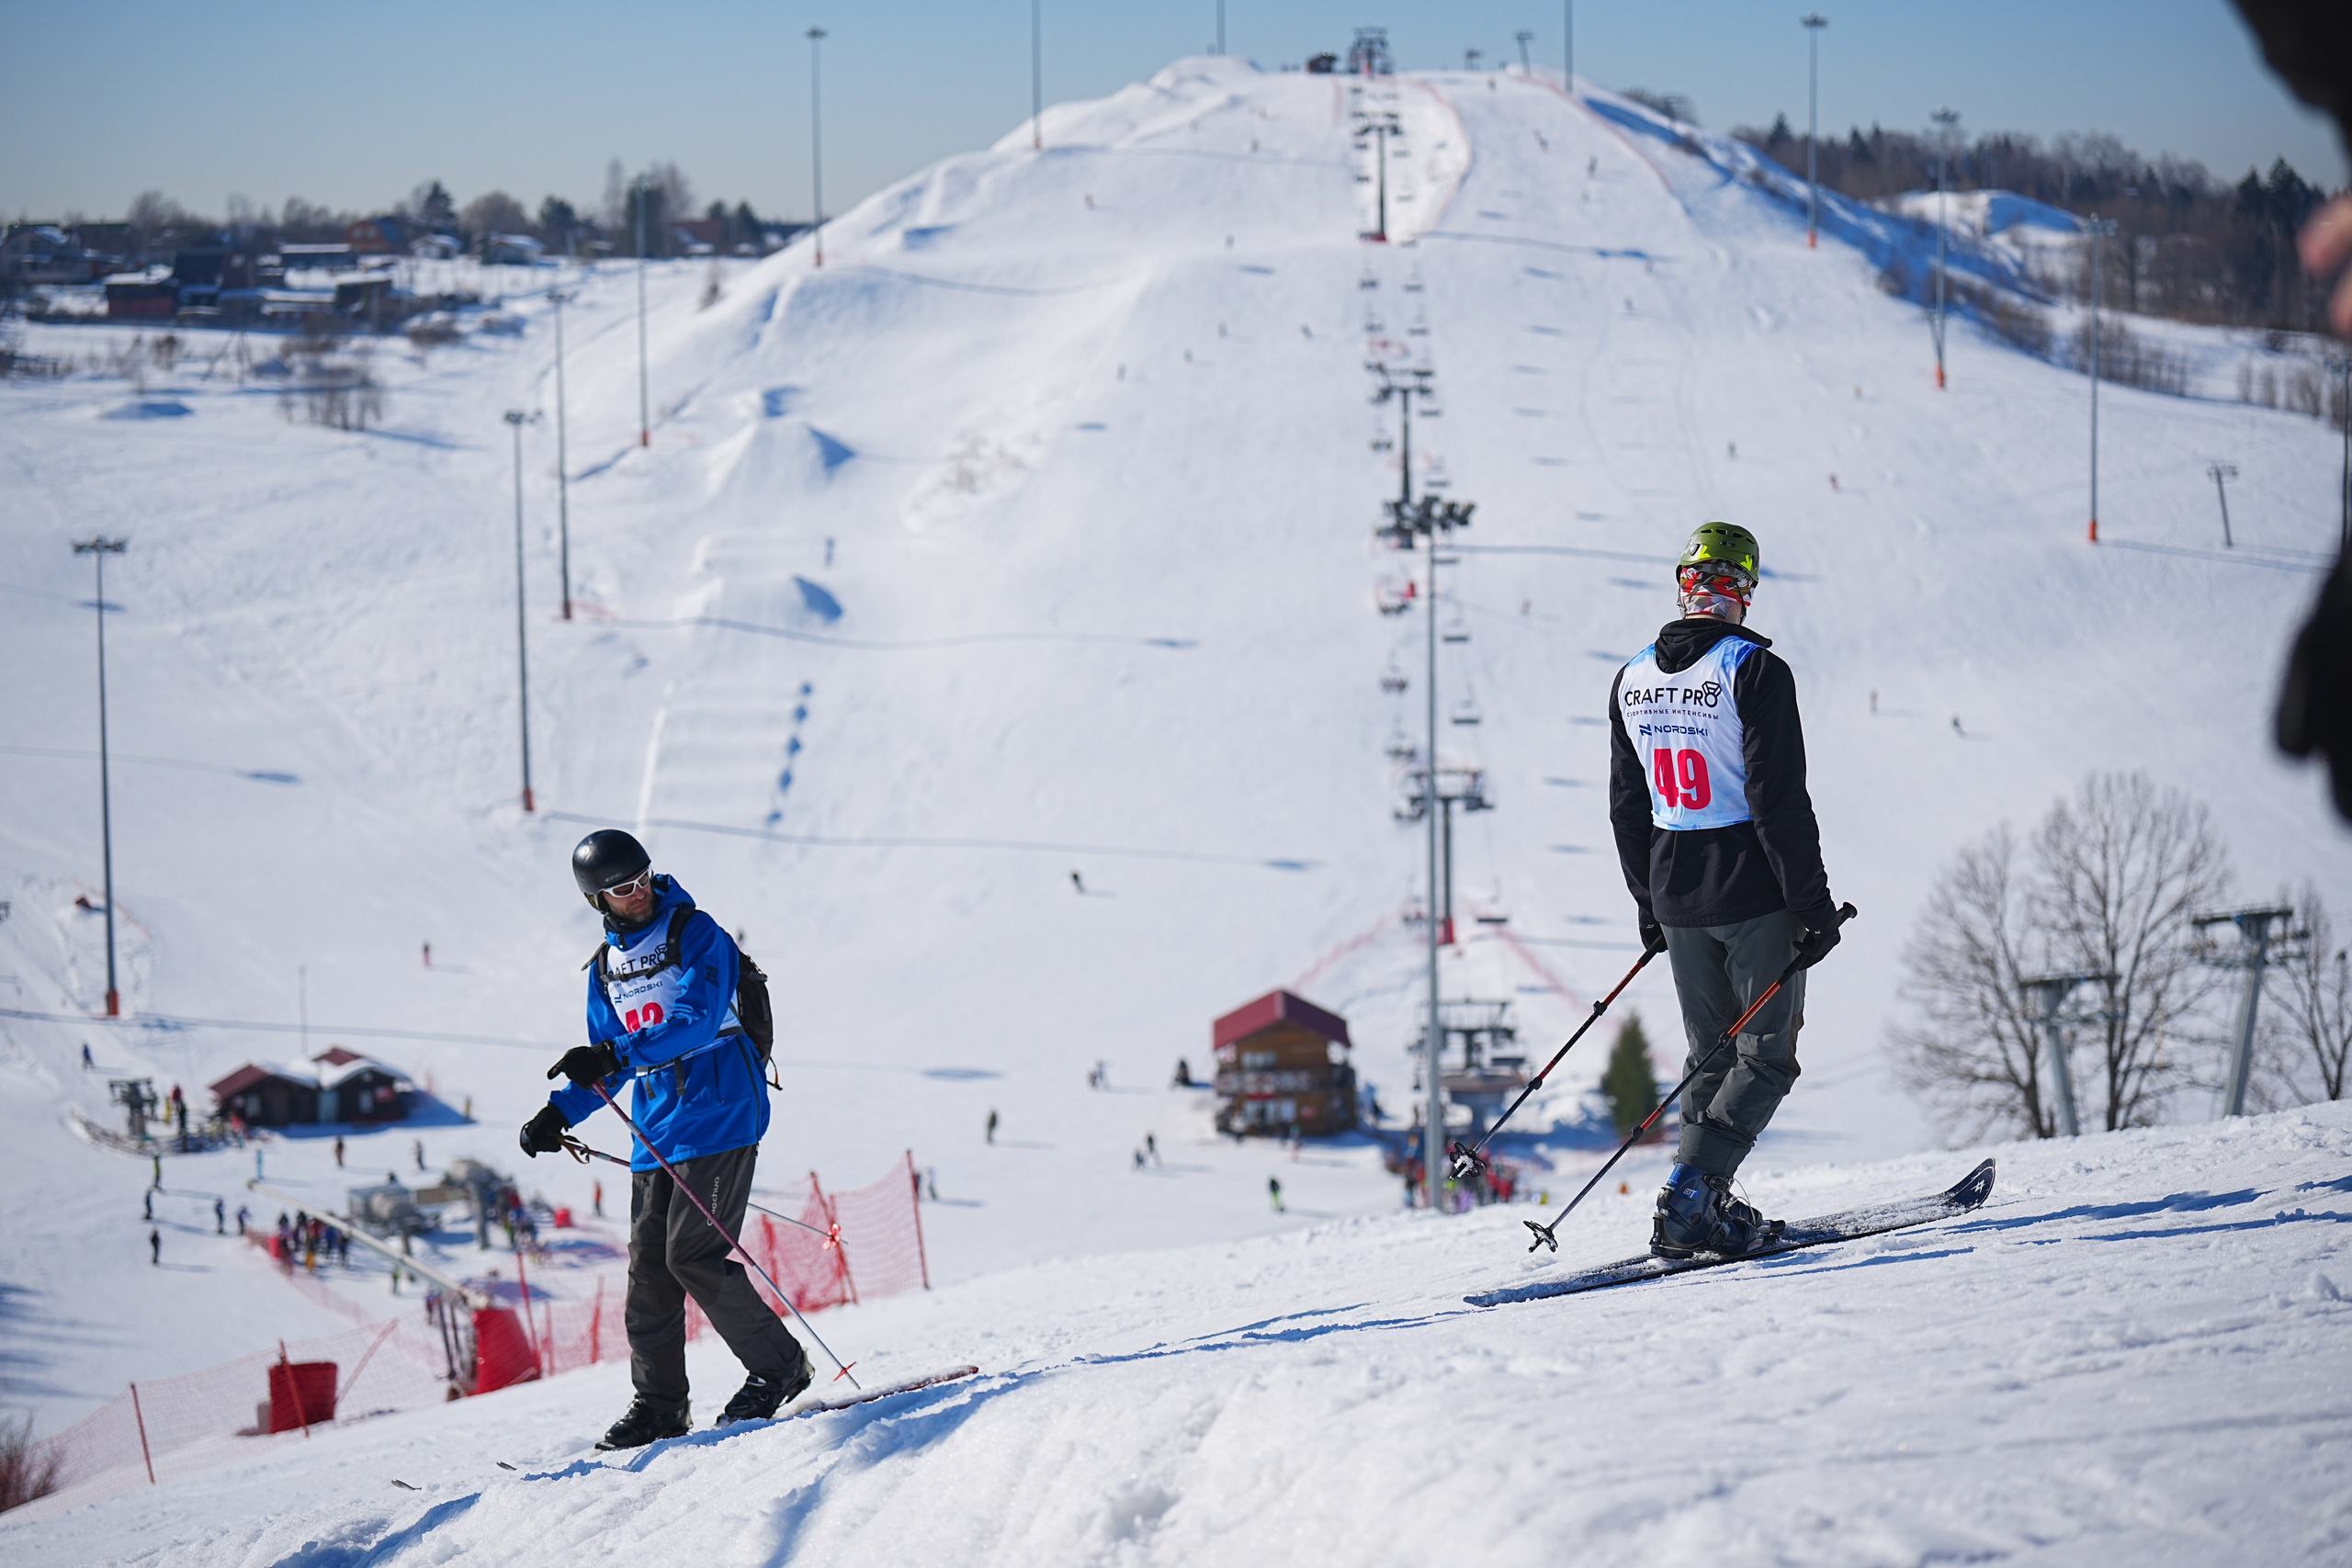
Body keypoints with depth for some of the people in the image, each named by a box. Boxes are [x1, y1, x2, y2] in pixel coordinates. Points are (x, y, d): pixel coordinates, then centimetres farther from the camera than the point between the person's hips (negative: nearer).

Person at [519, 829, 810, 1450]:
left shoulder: (696, 935, -6)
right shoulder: (607, 967, 15)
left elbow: (699, 1022, -20)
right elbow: (610, 1060, 22)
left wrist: (618, 1055, -30)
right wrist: (559, 1115, 8)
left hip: (718, 1114, -7)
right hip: (655, 1130, 7)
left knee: (693, 1255, -13)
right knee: (649, 1266, 3)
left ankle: (778, 1364, 1)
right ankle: (659, 1404, 10)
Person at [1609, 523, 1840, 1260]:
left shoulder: (1633, 680, 7)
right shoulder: (1754, 672, -13)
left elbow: (1626, 806, 14)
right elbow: (1779, 799, -17)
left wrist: (1650, 905, 23)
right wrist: (1811, 903, -12)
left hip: (1677, 897, 6)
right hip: (1752, 894, -6)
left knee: (1712, 1055, 16)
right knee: (1767, 1057, 0)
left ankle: (1706, 1208, 8)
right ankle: (1690, 1194, -16)